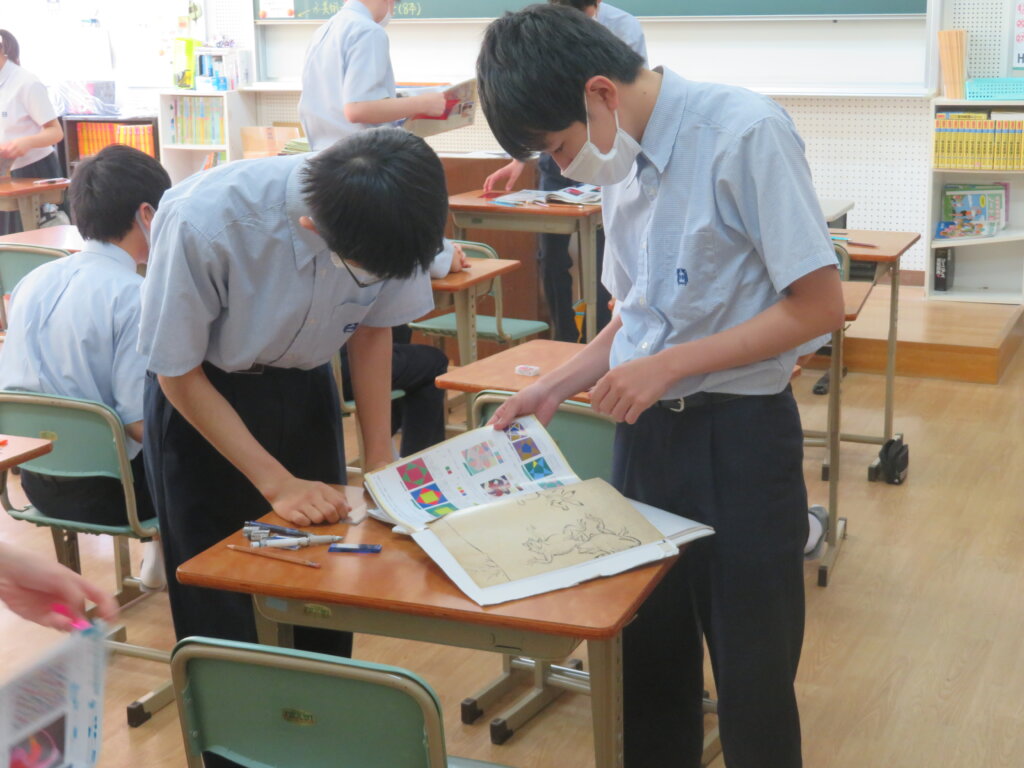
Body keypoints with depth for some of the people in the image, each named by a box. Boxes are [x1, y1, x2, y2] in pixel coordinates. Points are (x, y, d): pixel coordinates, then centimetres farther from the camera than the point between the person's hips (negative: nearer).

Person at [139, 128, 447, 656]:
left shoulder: (389, 218, -24)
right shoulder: (203, 224, -34)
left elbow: (372, 329, -3)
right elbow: (177, 375, -19)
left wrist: (379, 461, -7)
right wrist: (278, 483, -20)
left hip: (304, 383, 3)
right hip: (203, 398, -3)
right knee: (222, 602, 2)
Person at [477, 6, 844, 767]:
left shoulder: (745, 132, -17)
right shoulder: (626, 159, 5)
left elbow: (819, 304, -18)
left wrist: (668, 367, -18)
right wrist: (557, 387, 6)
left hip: (737, 437, -7)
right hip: (645, 432, 7)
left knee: (751, 679, 6)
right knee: (648, 661, 18)